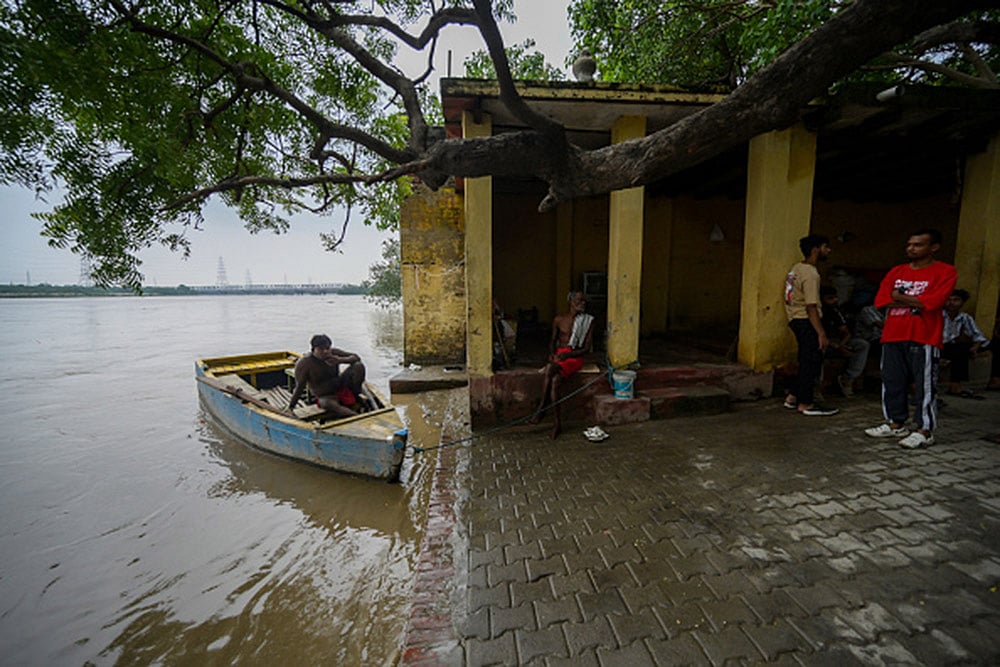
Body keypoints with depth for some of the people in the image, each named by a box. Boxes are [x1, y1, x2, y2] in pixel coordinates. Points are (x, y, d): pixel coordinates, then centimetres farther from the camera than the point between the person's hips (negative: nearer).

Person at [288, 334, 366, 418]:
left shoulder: (333, 353, -7)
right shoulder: (304, 363, -16)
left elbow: (356, 358, -6)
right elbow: (299, 387, -13)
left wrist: (340, 360, -24)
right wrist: (291, 406, -15)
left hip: (341, 387, 4)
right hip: (325, 397, -4)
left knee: (359, 366, -15)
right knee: (327, 404, -41)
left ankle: (355, 398, -9)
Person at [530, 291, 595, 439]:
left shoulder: (588, 321, 3)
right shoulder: (559, 319, 9)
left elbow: (587, 348, -1)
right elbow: (553, 340, 16)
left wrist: (568, 354, -16)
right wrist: (552, 354, -5)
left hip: (575, 357, -2)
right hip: (558, 354, 3)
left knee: (550, 370, -32)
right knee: (554, 380, -30)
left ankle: (541, 408, -20)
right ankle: (557, 422, -23)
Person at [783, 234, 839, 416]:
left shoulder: (796, 268, 13)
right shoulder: (810, 274, -16)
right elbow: (811, 307, -21)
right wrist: (822, 334, -20)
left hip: (796, 320, 10)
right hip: (806, 322, -10)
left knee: (806, 362, 17)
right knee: (811, 363, -1)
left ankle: (792, 397, 23)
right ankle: (806, 404, 8)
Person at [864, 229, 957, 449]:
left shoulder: (945, 272, -2)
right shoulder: (897, 271, 13)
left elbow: (931, 302, -14)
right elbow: (881, 300, 3)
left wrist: (899, 296, -3)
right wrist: (914, 301, -7)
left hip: (924, 339, -5)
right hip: (893, 337, 5)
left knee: (924, 386, 0)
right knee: (892, 382, 10)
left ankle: (925, 431, 10)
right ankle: (896, 424, 21)